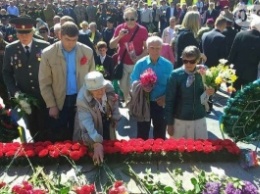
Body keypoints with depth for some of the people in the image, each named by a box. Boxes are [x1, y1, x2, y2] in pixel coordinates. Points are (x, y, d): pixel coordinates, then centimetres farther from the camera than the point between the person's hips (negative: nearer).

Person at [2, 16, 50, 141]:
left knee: (46, 126, 11)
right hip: (24, 96, 1)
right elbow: (6, 73, 4)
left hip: (44, 94, -1)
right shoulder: (10, 49, -1)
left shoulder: (44, 46, -6)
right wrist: (14, 91, -7)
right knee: (31, 126, 14)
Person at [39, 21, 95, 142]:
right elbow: (44, 83, -5)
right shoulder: (48, 54, -9)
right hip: (58, 101, -1)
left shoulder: (87, 52, -3)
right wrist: (51, 105, -7)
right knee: (57, 140, 9)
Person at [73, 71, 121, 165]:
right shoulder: (82, 99, -35)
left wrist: (115, 117, -6)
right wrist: (96, 143, -52)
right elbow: (87, 123, -42)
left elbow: (114, 100, -3)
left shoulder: (109, 87, -25)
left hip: (107, 123, 4)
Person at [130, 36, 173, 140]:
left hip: (160, 103, 1)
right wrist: (142, 87, -24)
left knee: (160, 134, 15)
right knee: (142, 133, 11)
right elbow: (133, 82, -4)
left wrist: (165, 97, -17)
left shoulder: (168, 65, -4)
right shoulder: (140, 64, -5)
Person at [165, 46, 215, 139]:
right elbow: (169, 100, -7)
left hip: (199, 119, 3)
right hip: (180, 120, -2)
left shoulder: (202, 74, -1)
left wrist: (207, 93, -14)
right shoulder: (175, 75, -10)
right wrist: (169, 123, -7)